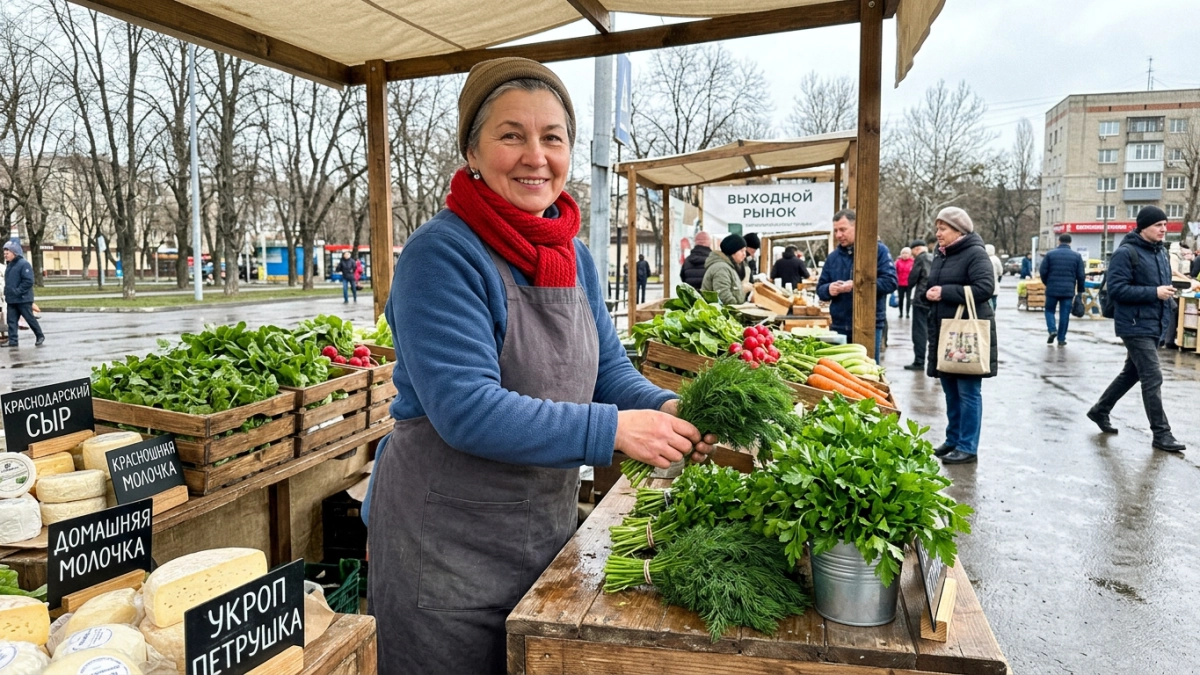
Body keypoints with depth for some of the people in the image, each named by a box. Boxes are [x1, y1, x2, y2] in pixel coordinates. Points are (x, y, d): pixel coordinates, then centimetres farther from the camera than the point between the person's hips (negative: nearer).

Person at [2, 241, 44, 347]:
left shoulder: (24, 264, -12)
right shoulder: (9, 265, 14)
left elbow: (28, 281, -20)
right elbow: (8, 281, 24)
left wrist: (17, 291, -21)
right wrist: (7, 291, 10)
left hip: (23, 299, -8)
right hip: (11, 300, 8)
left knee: (30, 319, 1)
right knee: (11, 320, 3)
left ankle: (40, 336, 15)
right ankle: (13, 340, 5)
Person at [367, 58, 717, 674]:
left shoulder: (572, 254, 4)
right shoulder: (443, 255, -20)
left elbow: (607, 367, 6)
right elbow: (465, 408, -27)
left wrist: (665, 409, -15)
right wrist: (613, 429, -29)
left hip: (547, 529, 7)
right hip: (446, 544, -7)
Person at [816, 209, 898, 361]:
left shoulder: (877, 250, -1)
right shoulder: (833, 257, 13)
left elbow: (890, 281, -11)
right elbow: (820, 288, 15)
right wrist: (829, 289, -9)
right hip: (839, 326, 4)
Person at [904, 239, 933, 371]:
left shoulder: (920, 258, -8)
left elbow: (912, 278, -7)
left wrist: (910, 288, 11)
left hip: (922, 300, -7)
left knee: (919, 331, -4)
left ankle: (919, 361, -5)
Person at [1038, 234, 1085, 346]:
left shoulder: (1050, 254, 0)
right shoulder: (1077, 256, 3)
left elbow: (1042, 271, -2)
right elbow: (1081, 275, 1)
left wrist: (1047, 283, 15)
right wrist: (1080, 290, 11)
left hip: (1052, 289, -1)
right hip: (1068, 290, 1)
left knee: (1049, 310, 15)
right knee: (1064, 314, 6)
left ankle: (1052, 330, -6)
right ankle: (1061, 339, 8)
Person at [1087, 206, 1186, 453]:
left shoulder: (1161, 253, 14)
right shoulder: (1126, 253, -13)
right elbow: (1116, 289, -19)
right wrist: (1154, 293, -21)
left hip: (1154, 327, 9)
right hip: (1136, 327, -9)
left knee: (1131, 374, 17)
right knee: (1153, 379, -8)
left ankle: (1100, 411, 33)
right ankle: (1161, 435, 0)